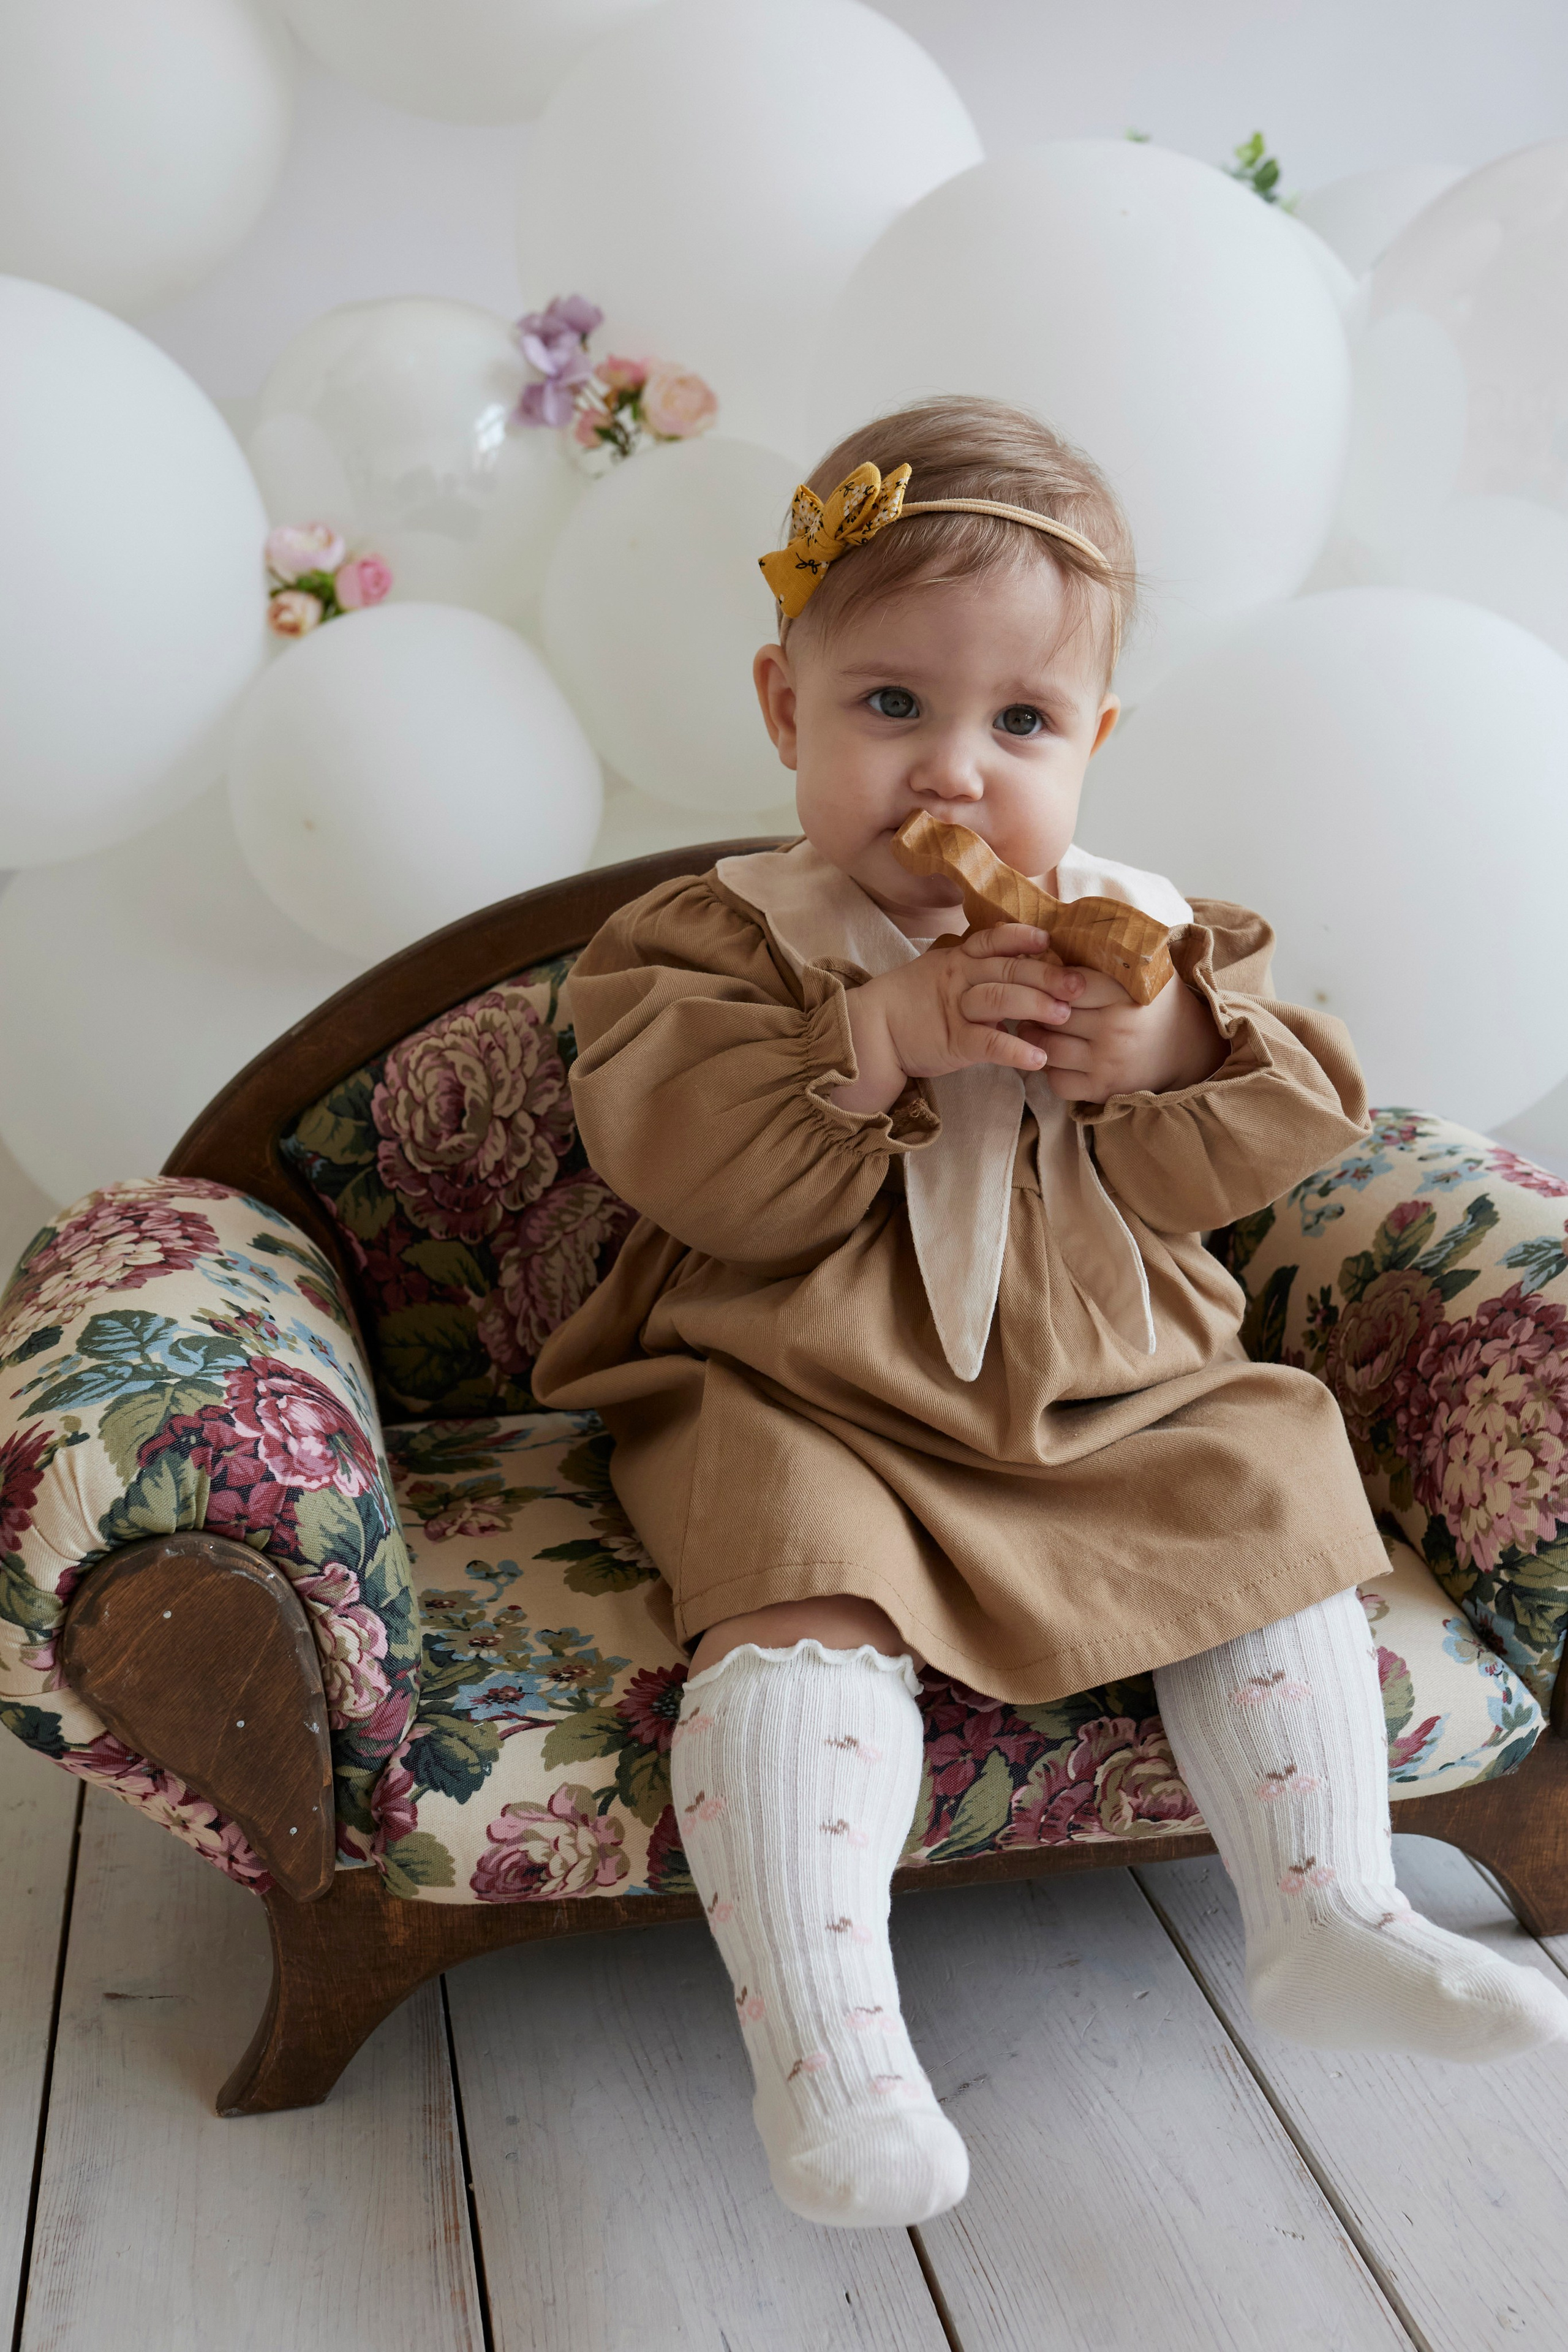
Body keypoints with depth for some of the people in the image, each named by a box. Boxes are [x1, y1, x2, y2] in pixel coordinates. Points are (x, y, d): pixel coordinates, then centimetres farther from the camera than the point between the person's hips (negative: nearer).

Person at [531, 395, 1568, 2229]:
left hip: (1115, 1403, 5)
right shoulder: (722, 938, -3)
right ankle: (821, 2040, -23)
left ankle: (1322, 1920, 5)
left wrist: (1172, 1055, -19)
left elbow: (1283, 1128, 2)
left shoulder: (1144, 932, 8)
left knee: (1276, 1518, -5)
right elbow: (678, 1155, -17)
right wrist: (879, 1038, -26)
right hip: (800, 1410, -4)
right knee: (805, 1610, -27)